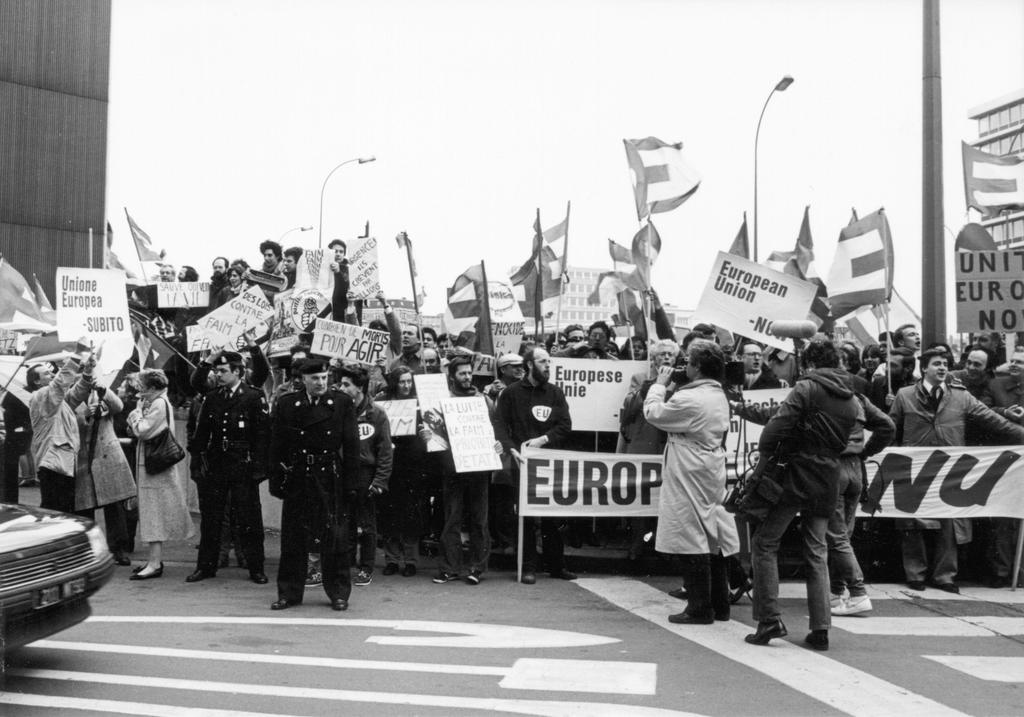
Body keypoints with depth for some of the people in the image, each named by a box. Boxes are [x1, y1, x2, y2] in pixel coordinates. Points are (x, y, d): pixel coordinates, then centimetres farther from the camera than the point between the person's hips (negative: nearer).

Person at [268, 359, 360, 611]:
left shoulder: (342, 403, 1)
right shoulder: (285, 405, 4)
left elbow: (351, 445, 0)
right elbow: (276, 446, 3)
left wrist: (351, 481, -5)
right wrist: (276, 481, -1)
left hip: (331, 480, -1)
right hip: (296, 479, 1)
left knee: (335, 537, 3)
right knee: (293, 538, 7)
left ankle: (338, 593, 14)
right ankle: (289, 592, 19)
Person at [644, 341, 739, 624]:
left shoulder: (690, 399, -19)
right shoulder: (719, 396, 11)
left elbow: (653, 413, -13)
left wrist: (660, 385, 0)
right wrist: (673, 389, 10)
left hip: (690, 478, -9)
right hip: (713, 475, 9)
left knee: (693, 540, -3)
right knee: (714, 539, 13)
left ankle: (700, 609, 2)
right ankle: (719, 605, 21)